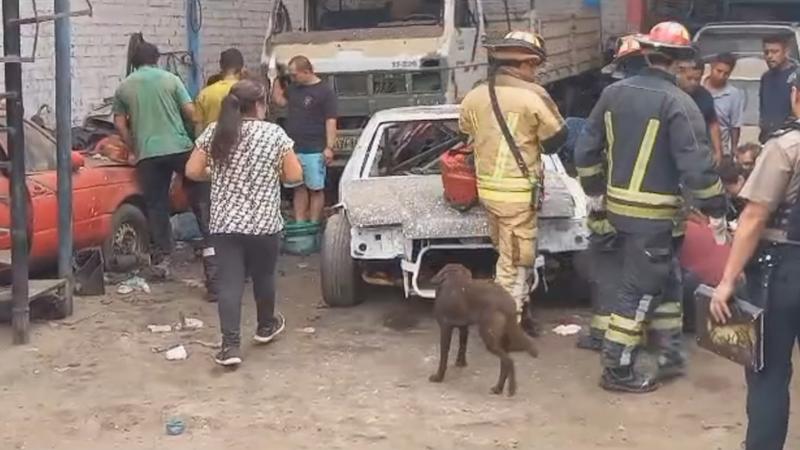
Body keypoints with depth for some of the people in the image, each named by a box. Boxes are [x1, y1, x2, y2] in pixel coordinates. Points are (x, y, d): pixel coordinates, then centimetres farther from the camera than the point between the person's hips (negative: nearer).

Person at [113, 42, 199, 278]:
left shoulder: (124, 88, 9)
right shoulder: (170, 79, 3)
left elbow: (120, 124, 8)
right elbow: (191, 112, 0)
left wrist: (133, 149, 18)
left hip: (147, 153, 2)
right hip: (179, 147, -1)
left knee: (156, 205, 6)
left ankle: (160, 258, 3)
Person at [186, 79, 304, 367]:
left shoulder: (214, 132, 2)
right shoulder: (275, 133, -5)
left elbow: (192, 172, 2)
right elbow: (295, 175, -4)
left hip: (224, 223, 2)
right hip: (264, 222, -1)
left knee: (229, 281, 0)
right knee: (263, 275, 18)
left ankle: (230, 345, -9)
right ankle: (265, 326, 38)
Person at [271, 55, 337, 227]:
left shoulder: (325, 91, -8)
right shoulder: (294, 88, 14)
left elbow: (331, 121, -12)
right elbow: (278, 99, 25)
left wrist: (329, 147, -18)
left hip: (313, 151, -7)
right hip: (293, 149, 7)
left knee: (315, 189, 0)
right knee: (299, 188, 10)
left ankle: (313, 225, 2)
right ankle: (299, 224, 13)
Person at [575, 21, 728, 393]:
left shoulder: (614, 93, 6)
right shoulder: (678, 103, -14)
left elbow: (586, 149, 11)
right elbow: (696, 164, -17)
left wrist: (595, 192, 23)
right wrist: (716, 211, -8)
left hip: (619, 206, 7)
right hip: (652, 212, -7)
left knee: (665, 278, 21)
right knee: (640, 289, 1)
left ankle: (669, 355, 28)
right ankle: (617, 370, 6)